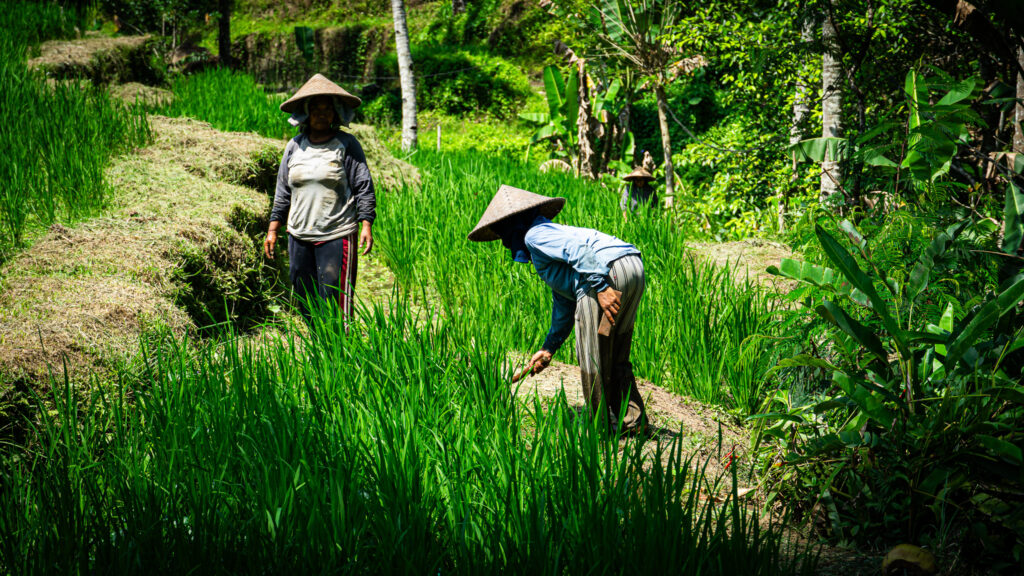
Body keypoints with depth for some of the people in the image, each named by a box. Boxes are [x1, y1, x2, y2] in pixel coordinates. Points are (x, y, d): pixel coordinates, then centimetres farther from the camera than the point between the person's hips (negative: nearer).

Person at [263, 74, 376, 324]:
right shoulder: (294, 147, 11)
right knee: (305, 299, 7)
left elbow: (364, 188, 0)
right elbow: (283, 191, 16)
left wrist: (366, 225, -9)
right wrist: (273, 229, 13)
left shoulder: (347, 145, 0)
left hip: (337, 236, -4)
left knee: (335, 300, -8)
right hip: (299, 236, 5)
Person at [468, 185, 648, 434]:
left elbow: (578, 248, -16)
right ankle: (633, 421, 19)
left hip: (608, 272, -10)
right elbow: (564, 306, 37)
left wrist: (601, 287, -24)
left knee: (592, 359, 1)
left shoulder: (535, 234, 5)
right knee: (616, 358, 19)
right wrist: (548, 348, 40)